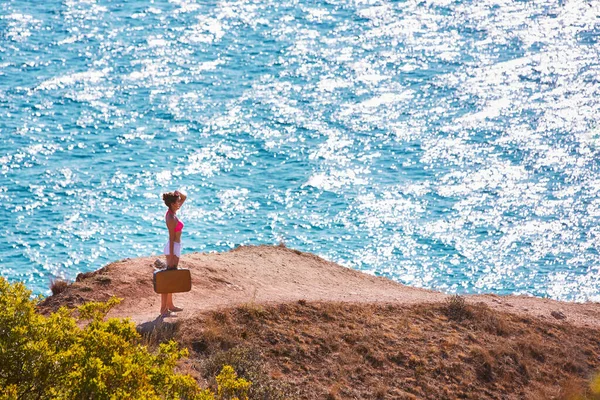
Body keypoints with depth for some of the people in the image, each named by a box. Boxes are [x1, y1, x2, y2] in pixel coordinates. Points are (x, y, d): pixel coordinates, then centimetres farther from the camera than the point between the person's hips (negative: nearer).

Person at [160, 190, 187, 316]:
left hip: (173, 247, 10)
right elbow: (172, 238, -21)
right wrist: (171, 256, -20)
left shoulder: (171, 212, 5)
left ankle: (170, 305, 29)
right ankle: (164, 309, 0)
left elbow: (184, 197, 15)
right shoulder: (172, 218, -22)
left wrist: (178, 193, -7)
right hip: (173, 248, -10)